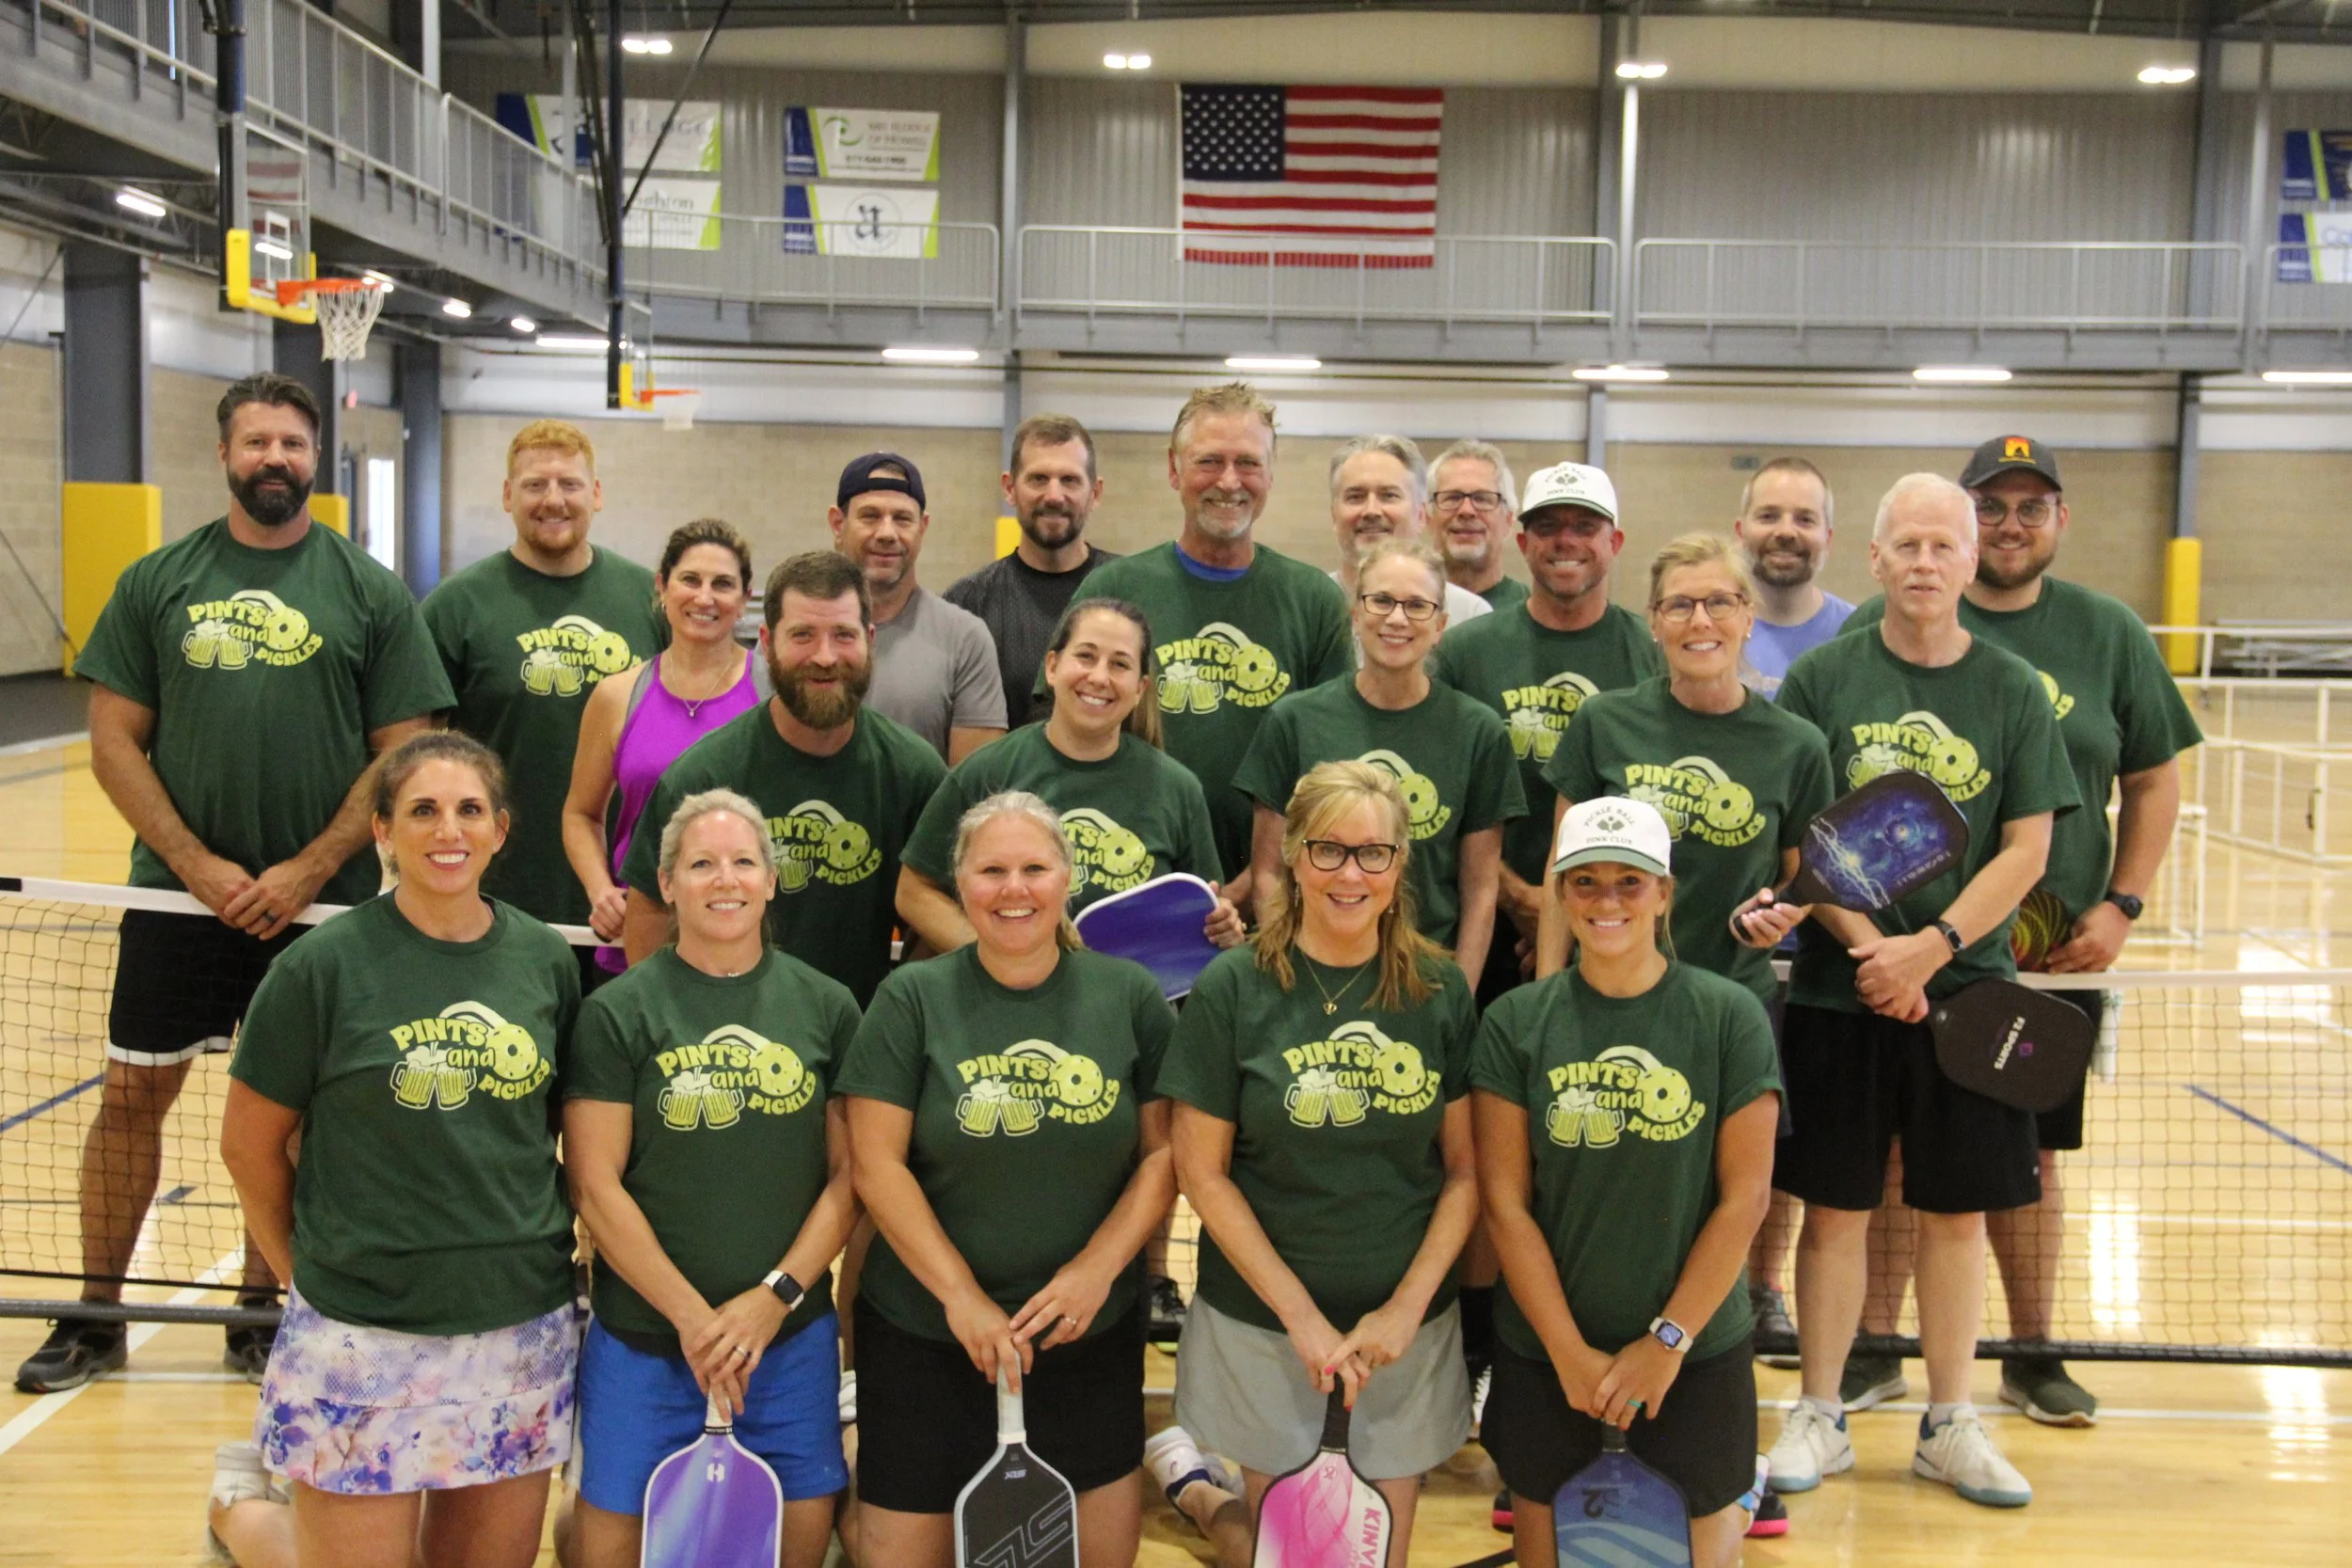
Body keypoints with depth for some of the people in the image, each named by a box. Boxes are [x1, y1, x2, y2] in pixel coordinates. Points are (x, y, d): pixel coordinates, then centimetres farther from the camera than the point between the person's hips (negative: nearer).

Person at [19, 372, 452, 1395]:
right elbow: (114, 743, 2)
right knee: (132, 1096, 6)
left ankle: (259, 1316, 24)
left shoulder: (369, 593, 0)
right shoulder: (157, 582, 4)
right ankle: (95, 1320, 21)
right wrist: (198, 864, -9)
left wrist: (308, 871, -12)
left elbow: (404, 755, -3)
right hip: (176, 893, 1)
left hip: (319, 902, -1)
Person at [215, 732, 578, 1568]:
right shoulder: (323, 966, -9)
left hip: (523, 1334, 4)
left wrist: (539, 1246, 7)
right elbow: (249, 1146, -1)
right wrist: (312, 1273, 3)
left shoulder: (545, 959, 2)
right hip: (366, 1339, -4)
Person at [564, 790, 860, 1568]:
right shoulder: (619, 1012, -4)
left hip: (793, 1333, 2)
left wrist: (774, 1298, -8)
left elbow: (852, 1171, 2)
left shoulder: (827, 1006, 3)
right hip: (644, 1331, -2)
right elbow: (595, 1184, -7)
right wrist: (691, 1316, -11)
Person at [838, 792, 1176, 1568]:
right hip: (924, 1337, -1)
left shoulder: (1130, 996, 2)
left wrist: (1098, 1268, -10)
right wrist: (961, 1296, -11)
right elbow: (877, 1164, -6)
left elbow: (1163, 1153, 2)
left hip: (1088, 1335, 2)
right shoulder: (913, 999, -3)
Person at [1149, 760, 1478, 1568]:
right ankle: (1194, 1491, 42)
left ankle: (1206, 1496, 40)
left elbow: (1465, 1169, 1)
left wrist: (1407, 1307, -9)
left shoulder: (1440, 990, -2)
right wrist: (1303, 1317, -11)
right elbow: (1203, 1174, -8)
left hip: (1408, 1326, 3)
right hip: (1262, 1322, -2)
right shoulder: (1233, 988, -10)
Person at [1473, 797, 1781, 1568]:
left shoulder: (1730, 1015, -5)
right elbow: (1505, 1200, -3)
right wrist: (1570, 1351, -7)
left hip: (1696, 1355, -1)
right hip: (1545, 1355, 1)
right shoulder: (1516, 1022, -3)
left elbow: (1744, 1196, -5)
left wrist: (1668, 1340, -8)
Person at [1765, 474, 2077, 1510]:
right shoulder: (1821, 678, 0)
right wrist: (1870, 947, -13)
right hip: (1837, 992, -1)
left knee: (1957, 1212, 8)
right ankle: (1820, 1417, 19)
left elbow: (2025, 849, -1)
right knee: (1834, 1209, 5)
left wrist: (1931, 946, -13)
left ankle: (1949, 1426, 23)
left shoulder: (2013, 691, 3)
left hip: (1967, 990, 1)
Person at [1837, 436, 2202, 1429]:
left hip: (2054, 951, 2)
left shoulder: (2109, 635, 6)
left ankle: (2032, 1355, 26)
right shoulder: (1883, 629, -1)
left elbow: (2153, 781, 10)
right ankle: (1872, 1350, 19)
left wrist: (2123, 905, 0)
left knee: (2030, 1153, 12)